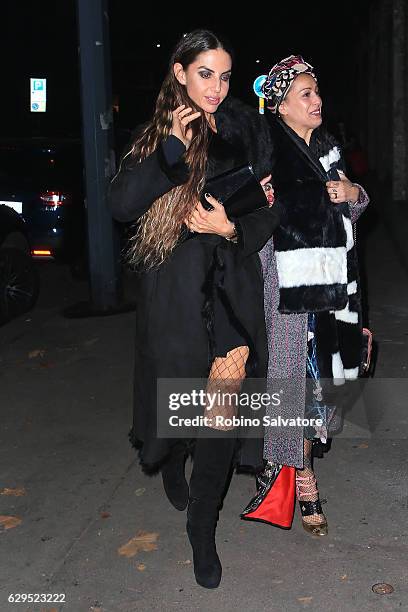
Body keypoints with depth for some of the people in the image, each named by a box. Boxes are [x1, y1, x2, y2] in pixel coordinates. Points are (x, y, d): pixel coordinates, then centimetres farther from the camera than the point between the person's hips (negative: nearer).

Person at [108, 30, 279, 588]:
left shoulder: (247, 129, 6)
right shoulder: (155, 135, 7)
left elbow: (270, 207, 7)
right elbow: (122, 205, -8)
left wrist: (233, 228, -12)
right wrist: (172, 149, -14)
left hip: (232, 287, 0)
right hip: (174, 292, 0)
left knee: (223, 409, -4)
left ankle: (202, 531, 14)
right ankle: (170, 460, 48)